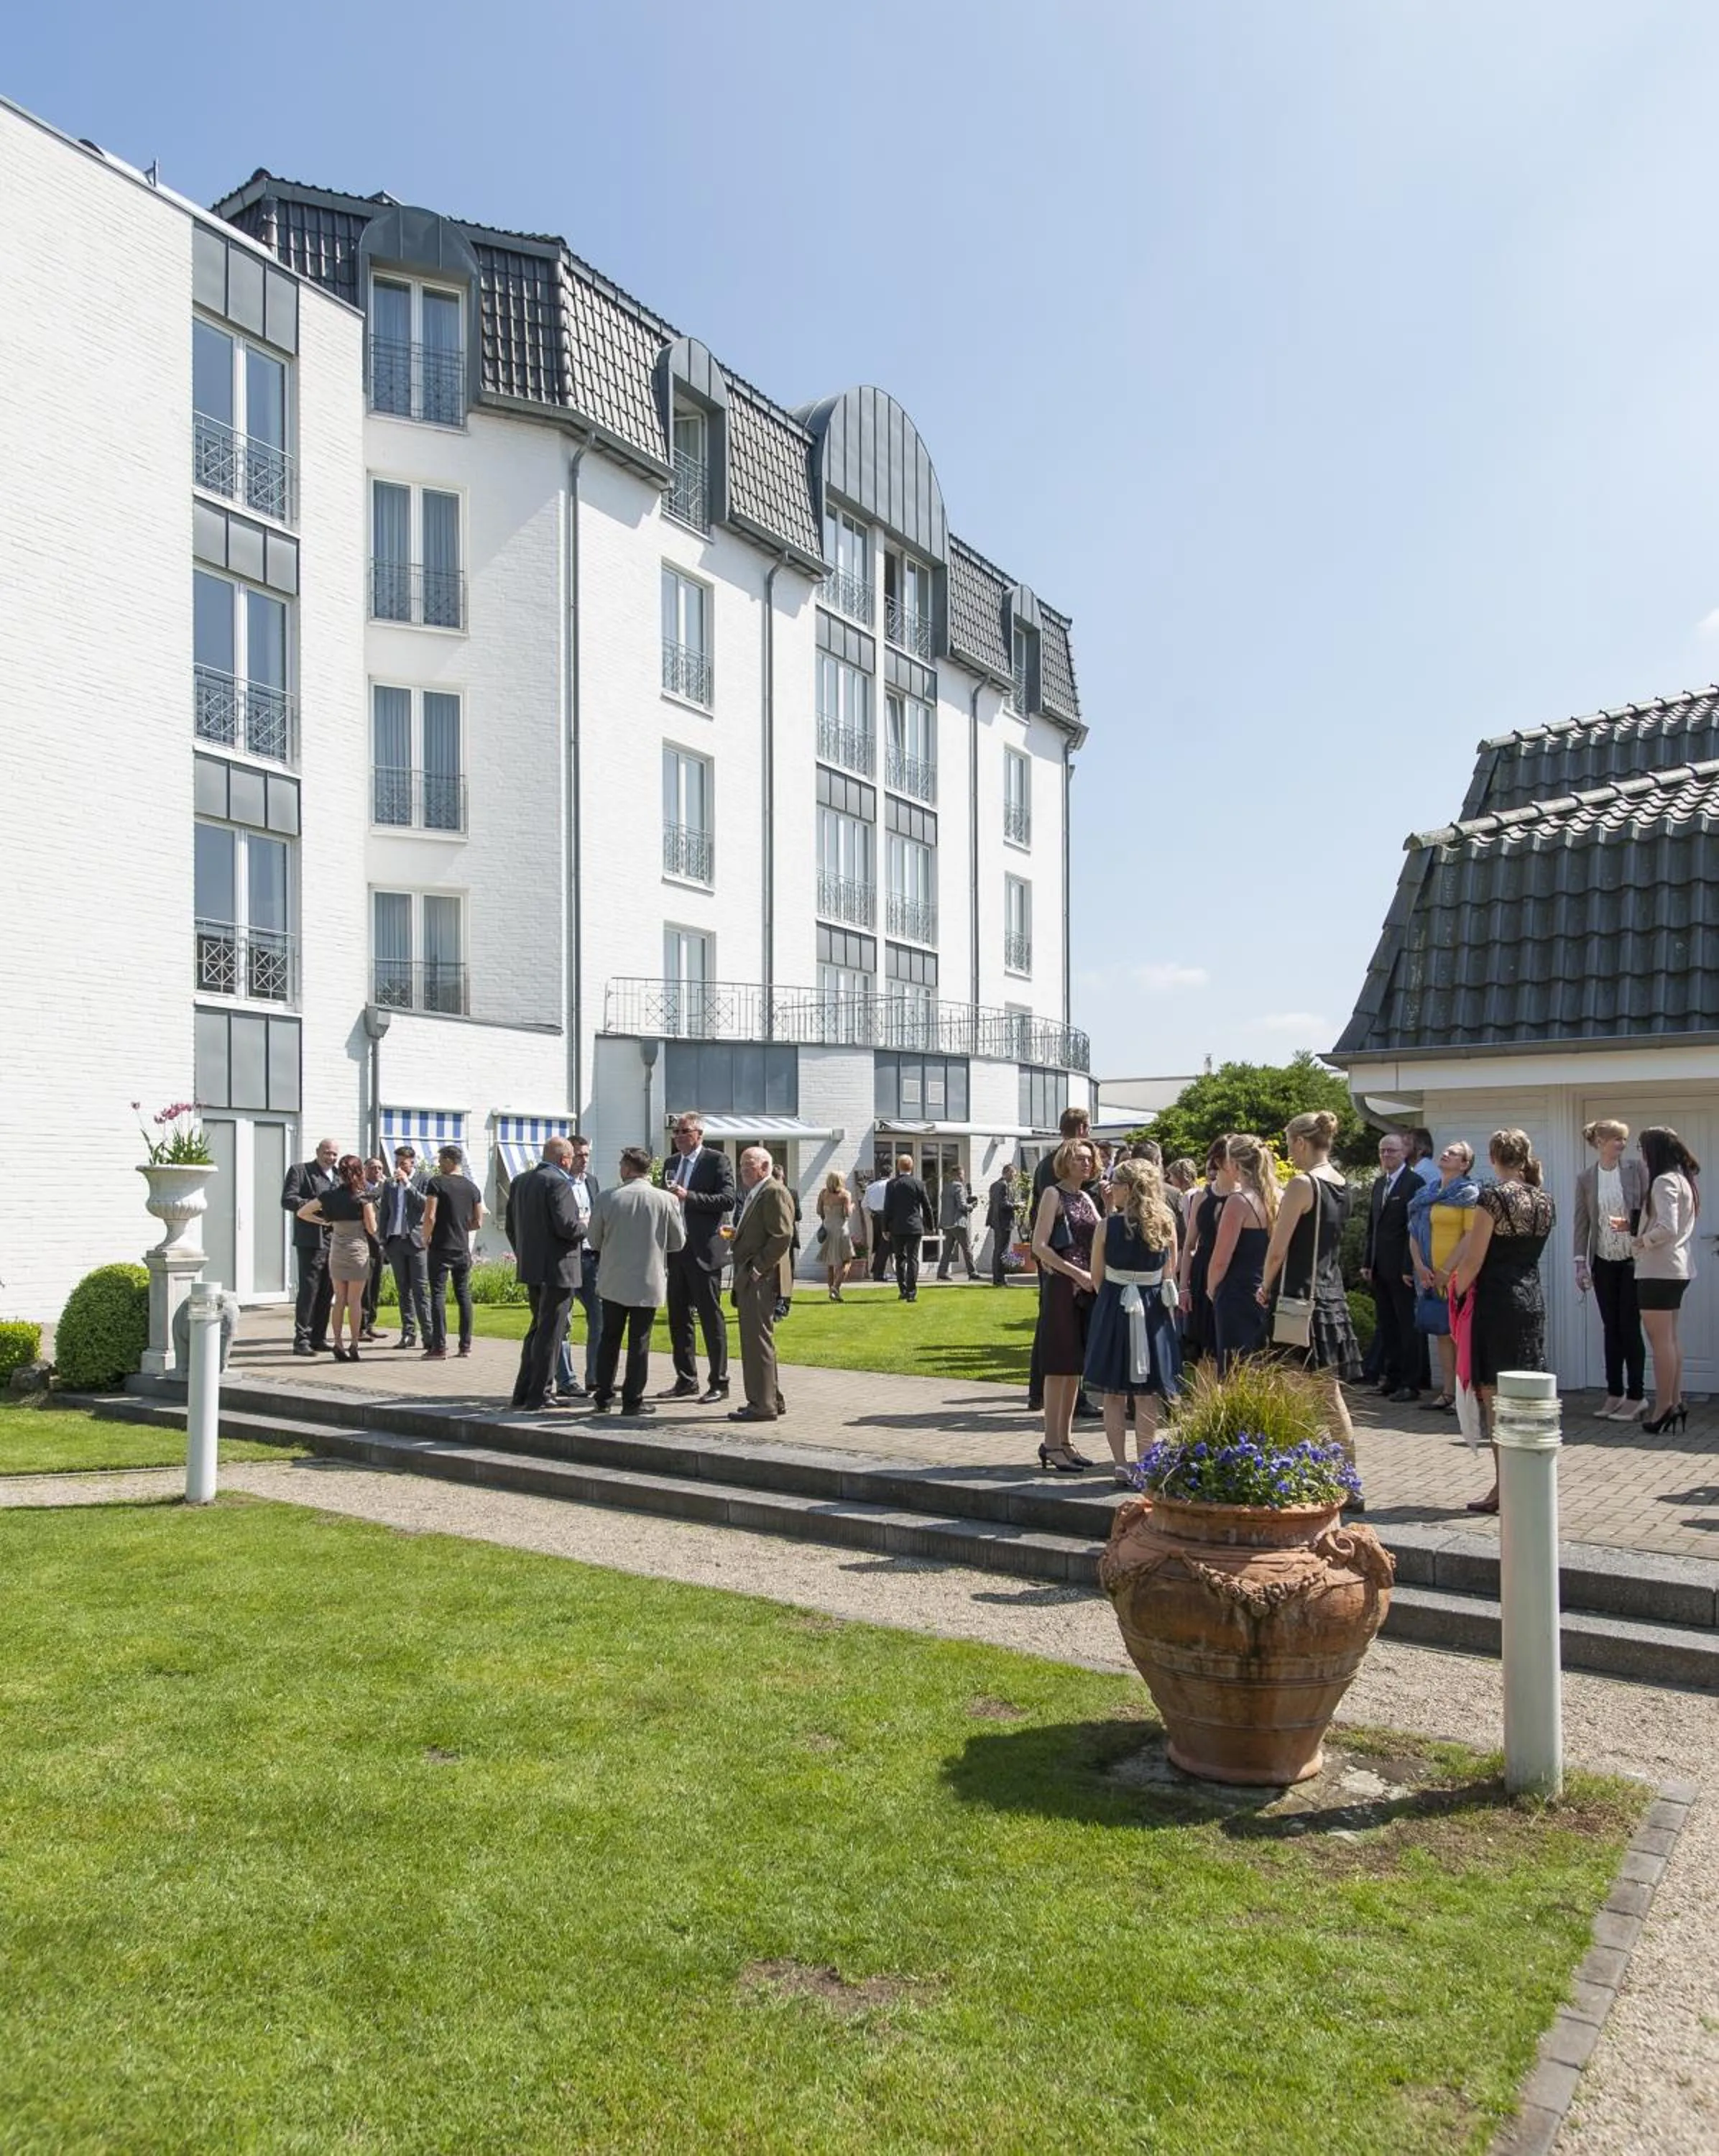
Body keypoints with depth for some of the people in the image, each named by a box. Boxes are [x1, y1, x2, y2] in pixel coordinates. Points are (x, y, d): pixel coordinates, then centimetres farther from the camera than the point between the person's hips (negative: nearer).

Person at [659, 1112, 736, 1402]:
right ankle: (686, 1380, 21)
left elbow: (728, 1200, -15)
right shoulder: (672, 1164, 16)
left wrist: (688, 1197, -21)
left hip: (704, 1252, -7)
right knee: (678, 1318, 11)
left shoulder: (718, 1160, -5)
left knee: (711, 1318, -3)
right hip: (676, 1250, 7)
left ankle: (719, 1383, 3)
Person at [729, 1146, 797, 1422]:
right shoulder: (753, 1194, 20)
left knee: (758, 1340, -8)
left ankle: (762, 1405, -3)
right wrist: (735, 1234, 7)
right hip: (749, 1279, 11)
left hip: (761, 1280, -11)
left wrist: (758, 1268, -19)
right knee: (756, 1340, 15)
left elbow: (782, 1236, -20)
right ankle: (772, 1399, 24)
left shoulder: (774, 1192, -12)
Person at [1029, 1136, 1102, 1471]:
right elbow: (1039, 1246, -14)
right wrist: (1077, 1274, -16)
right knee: (1058, 1367, -5)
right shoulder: (1053, 1193, -5)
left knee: (1075, 1368, 10)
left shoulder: (1086, 1198, 16)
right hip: (1061, 1288, -7)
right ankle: (1051, 1446, 0)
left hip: (1086, 1289, 7)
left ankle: (1064, 1441, 17)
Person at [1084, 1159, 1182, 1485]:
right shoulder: (1166, 1224, -4)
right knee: (1147, 1395, 9)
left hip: (1115, 1309, -2)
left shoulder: (1109, 1225, -11)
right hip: (1154, 1311, 2)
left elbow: (1097, 1277, -3)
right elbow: (1170, 1275, 4)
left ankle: (1121, 1466, 8)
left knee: (1113, 1394, 8)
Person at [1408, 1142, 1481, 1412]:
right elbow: (1414, 1232, 12)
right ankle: (1447, 1393, 14)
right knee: (1441, 1334, 9)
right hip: (1430, 1277, 6)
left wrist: (1448, 1270, -16)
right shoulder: (1426, 1193, 15)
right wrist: (1419, 1266, -2)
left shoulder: (1468, 1193, -4)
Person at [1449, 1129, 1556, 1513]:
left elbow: (1474, 1260, -14)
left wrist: (1457, 1293, 2)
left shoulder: (1493, 1196, -13)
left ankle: (1504, 1488, 1)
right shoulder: (1544, 1202, 8)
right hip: (1533, 1301, 7)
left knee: (1496, 1397, -1)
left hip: (1496, 1302, -7)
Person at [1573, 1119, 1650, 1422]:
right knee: (1610, 1328, 8)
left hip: (1633, 1259, -2)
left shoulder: (1635, 1167, -2)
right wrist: (1580, 1262, 0)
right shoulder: (1585, 1178, 3)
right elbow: (1582, 1222, 5)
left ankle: (1636, 1396, 6)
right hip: (1603, 1261, 2)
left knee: (1629, 1328, -2)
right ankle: (1614, 1394, 16)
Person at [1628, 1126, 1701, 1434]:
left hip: (1659, 1269, -10)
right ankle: (1675, 1402, 19)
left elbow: (1666, 1229, -25)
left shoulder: (1664, 1181, -16)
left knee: (1660, 1340, -6)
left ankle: (1663, 1408, -3)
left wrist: (1640, 1241, -10)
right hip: (1678, 1268, 10)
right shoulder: (1683, 1179, 14)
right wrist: (1633, 1225, 13)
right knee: (1670, 1337, 15)